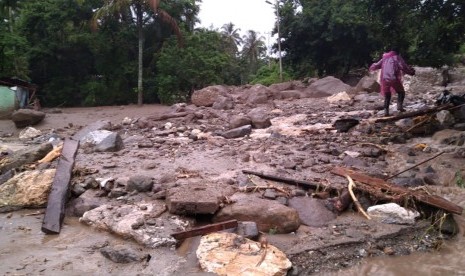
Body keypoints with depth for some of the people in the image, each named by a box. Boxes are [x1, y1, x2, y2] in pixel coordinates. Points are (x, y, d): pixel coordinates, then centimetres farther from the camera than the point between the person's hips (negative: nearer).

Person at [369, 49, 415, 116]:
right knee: (401, 92, 15)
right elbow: (403, 66, -3)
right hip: (394, 79, -3)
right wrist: (411, 71, 5)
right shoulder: (397, 57, 11)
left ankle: (386, 110, 4)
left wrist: (371, 68, 47)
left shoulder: (384, 59, 21)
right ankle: (399, 105, -6)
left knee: (387, 95, 15)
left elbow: (376, 65, 27)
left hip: (384, 79, 4)